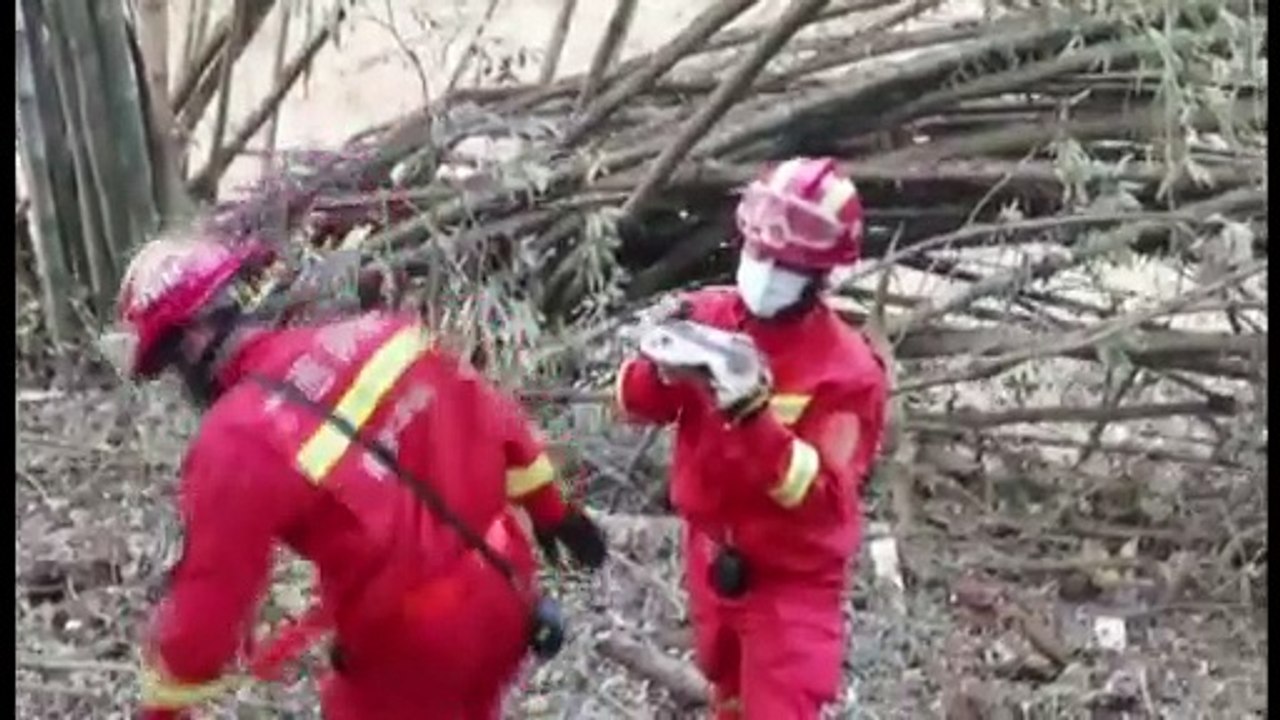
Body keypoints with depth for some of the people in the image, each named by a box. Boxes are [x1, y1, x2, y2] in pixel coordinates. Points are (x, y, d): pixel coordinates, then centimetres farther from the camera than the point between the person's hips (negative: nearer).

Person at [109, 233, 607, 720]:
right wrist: (550, 509, 20)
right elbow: (495, 420, 6)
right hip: (505, 595, 6)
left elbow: (207, 602, -14)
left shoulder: (236, 444, -21)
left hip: (411, 645, -6)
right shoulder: (371, 333, -5)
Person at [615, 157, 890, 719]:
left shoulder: (847, 369, -23)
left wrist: (752, 414, -40)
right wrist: (662, 365, -32)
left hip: (791, 579, -5)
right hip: (711, 556, 5)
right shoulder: (710, 315, -11)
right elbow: (636, 404, -9)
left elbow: (823, 496, -27)